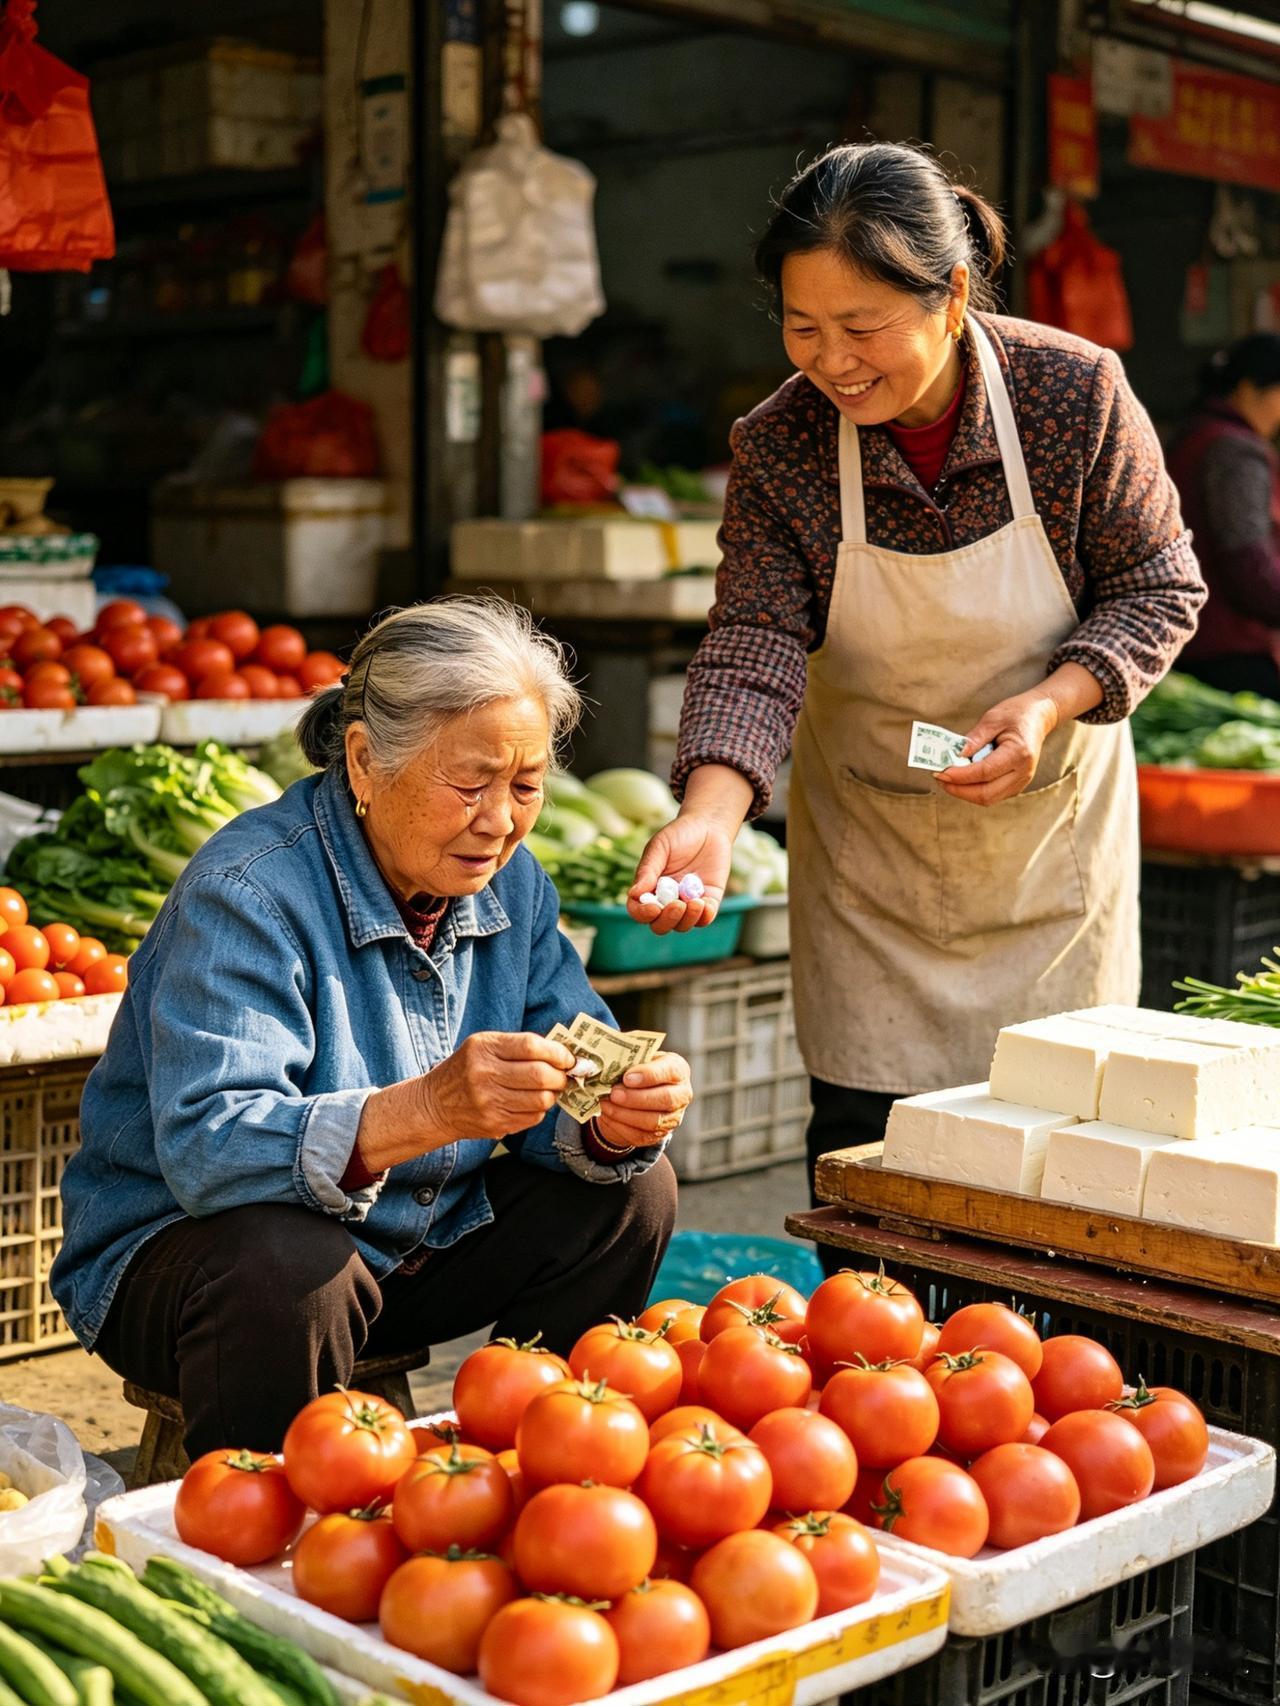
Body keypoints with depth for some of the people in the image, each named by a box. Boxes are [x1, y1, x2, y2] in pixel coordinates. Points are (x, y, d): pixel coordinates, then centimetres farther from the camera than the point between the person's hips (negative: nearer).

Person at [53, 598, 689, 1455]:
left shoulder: (511, 880, -2)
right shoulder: (243, 894, -25)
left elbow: (560, 1115, -3)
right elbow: (205, 1149, -36)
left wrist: (621, 1118, -29)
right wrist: (426, 1110, -51)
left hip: (419, 1241, 7)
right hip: (182, 1247, -7)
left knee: (630, 1190, -4)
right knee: (285, 1271, -37)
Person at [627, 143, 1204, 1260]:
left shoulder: (1078, 393, -18)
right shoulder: (777, 445, -17)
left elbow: (1160, 586, -8)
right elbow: (754, 644, -21)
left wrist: (1049, 707, -25)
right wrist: (710, 813, -39)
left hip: (1048, 811, 0)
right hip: (867, 829, 0)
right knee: (862, 1132, 1)